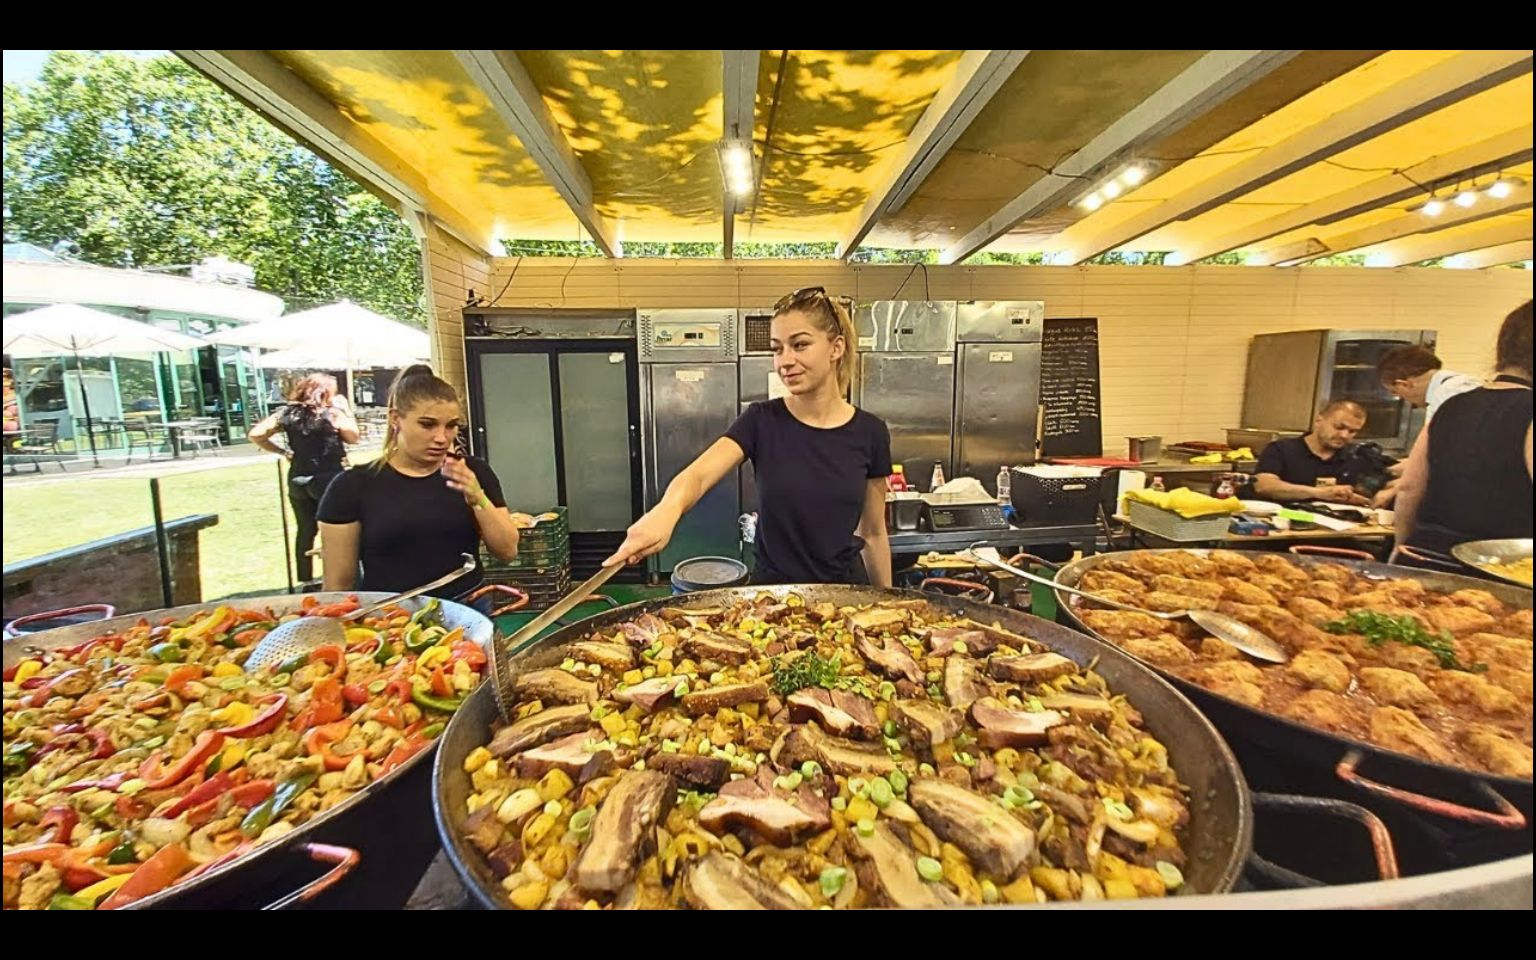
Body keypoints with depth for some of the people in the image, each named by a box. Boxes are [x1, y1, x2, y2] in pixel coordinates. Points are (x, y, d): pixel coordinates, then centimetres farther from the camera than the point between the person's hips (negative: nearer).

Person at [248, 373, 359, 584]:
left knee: (305, 530, 14)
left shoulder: (287, 414, 3)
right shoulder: (333, 413, -8)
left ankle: (305, 580, 23)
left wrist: (282, 452, 7)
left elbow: (255, 435, -1)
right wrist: (344, 410, 6)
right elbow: (353, 437, 2)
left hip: (298, 481, 5)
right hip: (329, 479, -4)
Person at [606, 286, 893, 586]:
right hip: (772, 590, -1)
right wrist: (667, 510, -48)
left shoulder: (869, 432, -8)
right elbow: (697, 475, -27)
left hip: (845, 591, 1)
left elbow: (873, 533, 1)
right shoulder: (762, 421, -10)